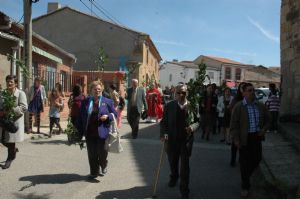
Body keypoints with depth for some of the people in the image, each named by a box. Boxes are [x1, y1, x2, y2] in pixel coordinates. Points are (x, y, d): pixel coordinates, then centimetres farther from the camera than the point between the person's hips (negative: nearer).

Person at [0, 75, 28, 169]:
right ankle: (14, 149, 39)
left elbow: (24, 107, -16)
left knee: (10, 140, 1)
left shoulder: (20, 93, -7)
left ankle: (10, 159, 18)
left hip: (14, 120, -5)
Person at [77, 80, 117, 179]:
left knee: (102, 151, 3)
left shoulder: (108, 101, 3)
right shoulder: (85, 102, 7)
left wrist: (108, 116, -14)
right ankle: (94, 172, 26)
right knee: (91, 153, 10)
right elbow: (81, 116, 8)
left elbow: (114, 114, 7)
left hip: (102, 132, -2)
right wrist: (80, 130, 4)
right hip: (89, 132, 2)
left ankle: (103, 167, 32)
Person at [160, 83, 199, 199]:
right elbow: (163, 122, -3)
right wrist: (163, 133, -20)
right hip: (171, 140, 2)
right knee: (172, 162, 22)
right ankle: (174, 177, 53)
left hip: (186, 140, -2)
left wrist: (193, 127, -22)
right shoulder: (169, 106, -6)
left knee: (185, 166, 0)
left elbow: (198, 121, 0)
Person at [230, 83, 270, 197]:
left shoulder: (260, 106, 5)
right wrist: (236, 139, -15)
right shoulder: (238, 107, -9)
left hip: (256, 136, 4)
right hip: (244, 138, -4)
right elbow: (234, 124, -9)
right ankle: (245, 186, 23)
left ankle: (247, 174, 44)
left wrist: (264, 129, -1)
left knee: (257, 159, 14)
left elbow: (267, 120, 17)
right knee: (244, 162, 6)